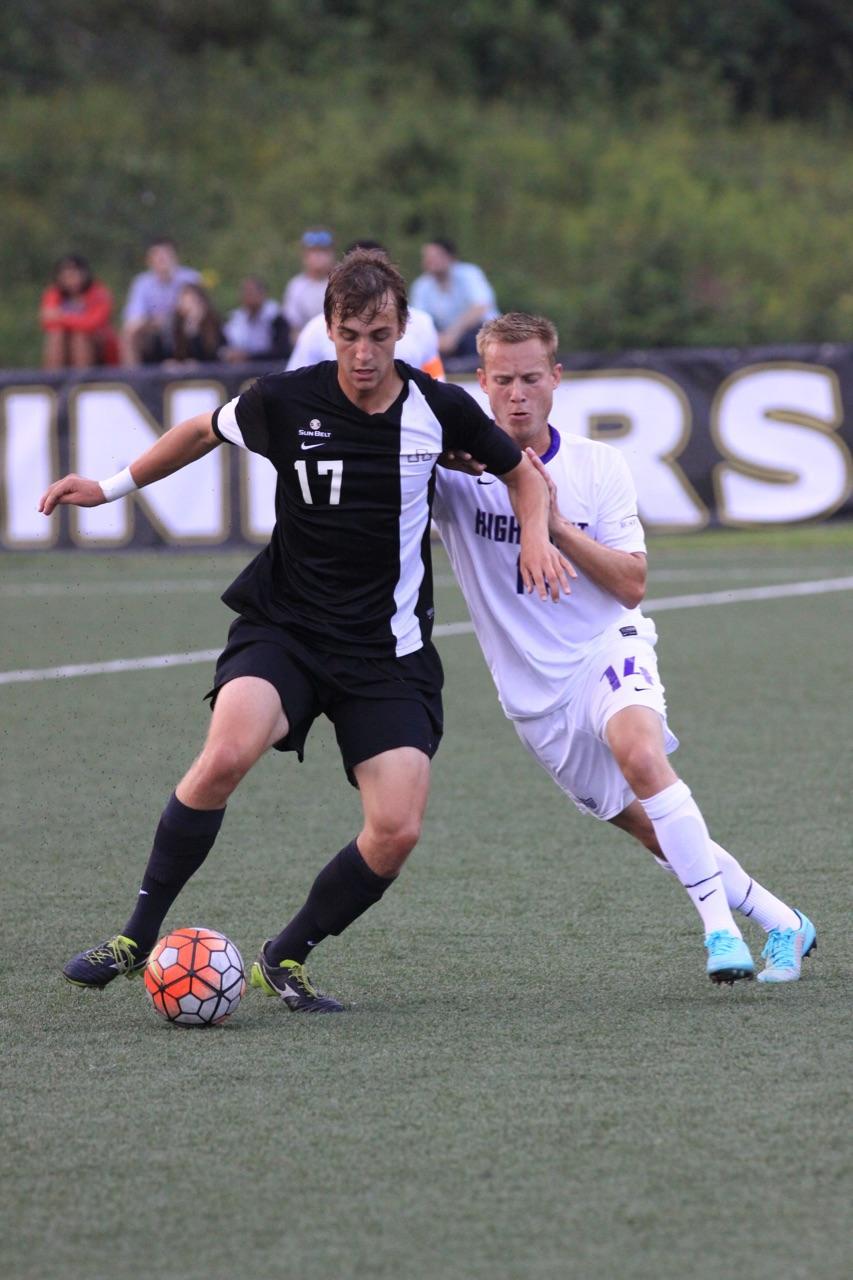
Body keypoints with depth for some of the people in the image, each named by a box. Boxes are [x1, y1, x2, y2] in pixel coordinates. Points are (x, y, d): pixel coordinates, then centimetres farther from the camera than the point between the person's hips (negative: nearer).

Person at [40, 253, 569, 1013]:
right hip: (283, 627, -1)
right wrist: (113, 486, 17)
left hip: (389, 650, 1)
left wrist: (535, 536, -5)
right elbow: (207, 431, 16)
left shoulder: (440, 410, -5)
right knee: (228, 754, -31)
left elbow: (521, 472, 13)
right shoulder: (286, 402, -6)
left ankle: (285, 961, 11)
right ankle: (137, 937, -16)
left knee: (397, 833, -13)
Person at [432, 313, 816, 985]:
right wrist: (449, 452, -35)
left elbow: (631, 585, -5)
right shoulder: (456, 468, -6)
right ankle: (783, 926, 20)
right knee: (660, 834, 3)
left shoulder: (598, 466, -2)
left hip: (607, 650, -1)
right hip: (534, 695, 1)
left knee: (639, 750, -34)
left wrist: (558, 523, -19)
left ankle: (720, 925, -31)